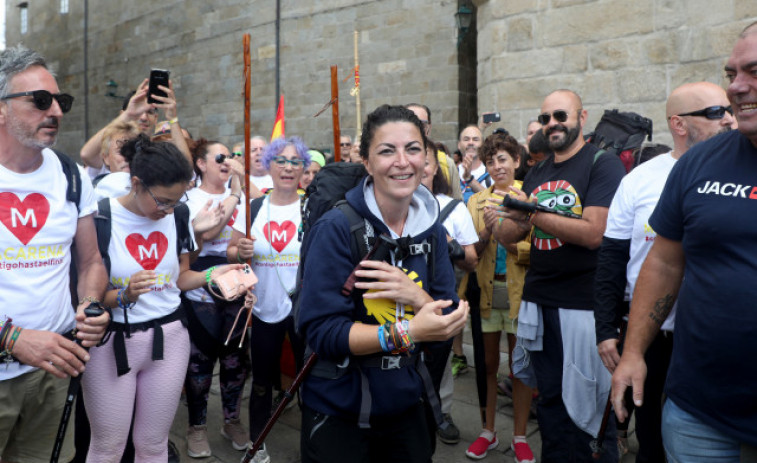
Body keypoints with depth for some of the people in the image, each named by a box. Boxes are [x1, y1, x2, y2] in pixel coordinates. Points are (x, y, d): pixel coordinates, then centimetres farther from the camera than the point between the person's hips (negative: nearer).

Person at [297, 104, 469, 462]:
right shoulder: (337, 228, -17)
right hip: (337, 411, -5)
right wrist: (406, 333, -31)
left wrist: (415, 296, -20)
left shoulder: (432, 230, 0)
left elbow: (448, 323, 0)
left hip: (406, 404, 5)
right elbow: (321, 331, -21)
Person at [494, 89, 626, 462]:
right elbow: (506, 234, 10)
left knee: (589, 407, 6)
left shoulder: (603, 165, -7)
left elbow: (593, 233, -19)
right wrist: (514, 221, -13)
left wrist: (532, 212, -15)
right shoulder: (536, 174, 14)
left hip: (584, 305, -6)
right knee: (550, 399, 16)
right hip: (537, 301, 6)